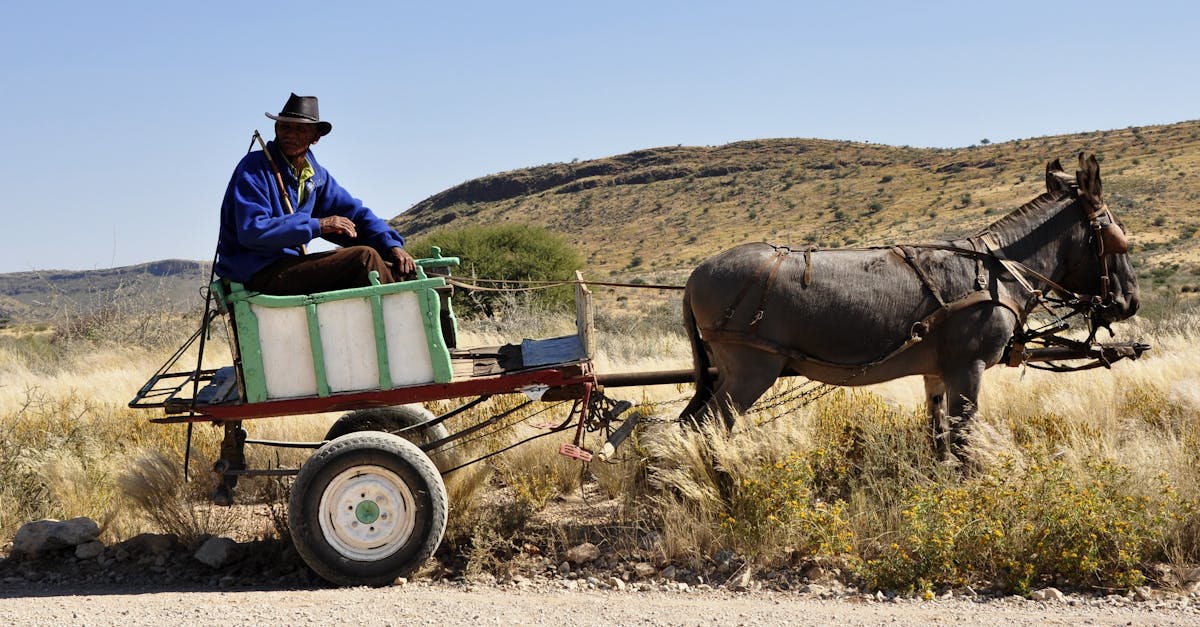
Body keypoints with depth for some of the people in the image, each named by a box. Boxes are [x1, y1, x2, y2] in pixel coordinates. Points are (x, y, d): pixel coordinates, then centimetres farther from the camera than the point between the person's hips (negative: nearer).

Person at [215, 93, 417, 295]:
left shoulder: (316, 174, 13)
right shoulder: (254, 168, -9)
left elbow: (355, 214, 14)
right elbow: (251, 231, -21)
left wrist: (392, 245, -5)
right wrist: (317, 225, -20)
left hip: (290, 265, 8)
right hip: (256, 275, -8)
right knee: (364, 257, -19)